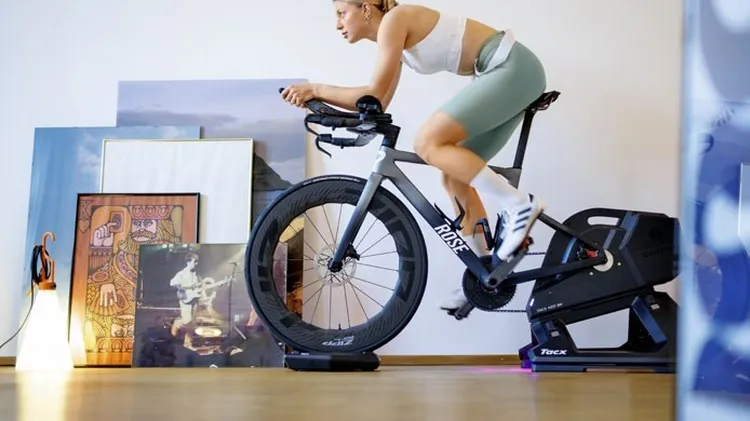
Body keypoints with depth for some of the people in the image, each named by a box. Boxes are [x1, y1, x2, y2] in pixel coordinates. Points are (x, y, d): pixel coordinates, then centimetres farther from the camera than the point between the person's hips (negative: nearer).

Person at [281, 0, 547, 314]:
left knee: (428, 143, -20)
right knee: (455, 177, 8)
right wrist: (317, 98, 6)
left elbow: (374, 94, -15)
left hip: (513, 67, -10)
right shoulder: (396, 39, 17)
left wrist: (315, 89, -6)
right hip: (506, 73, 10)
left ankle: (519, 205, -17)